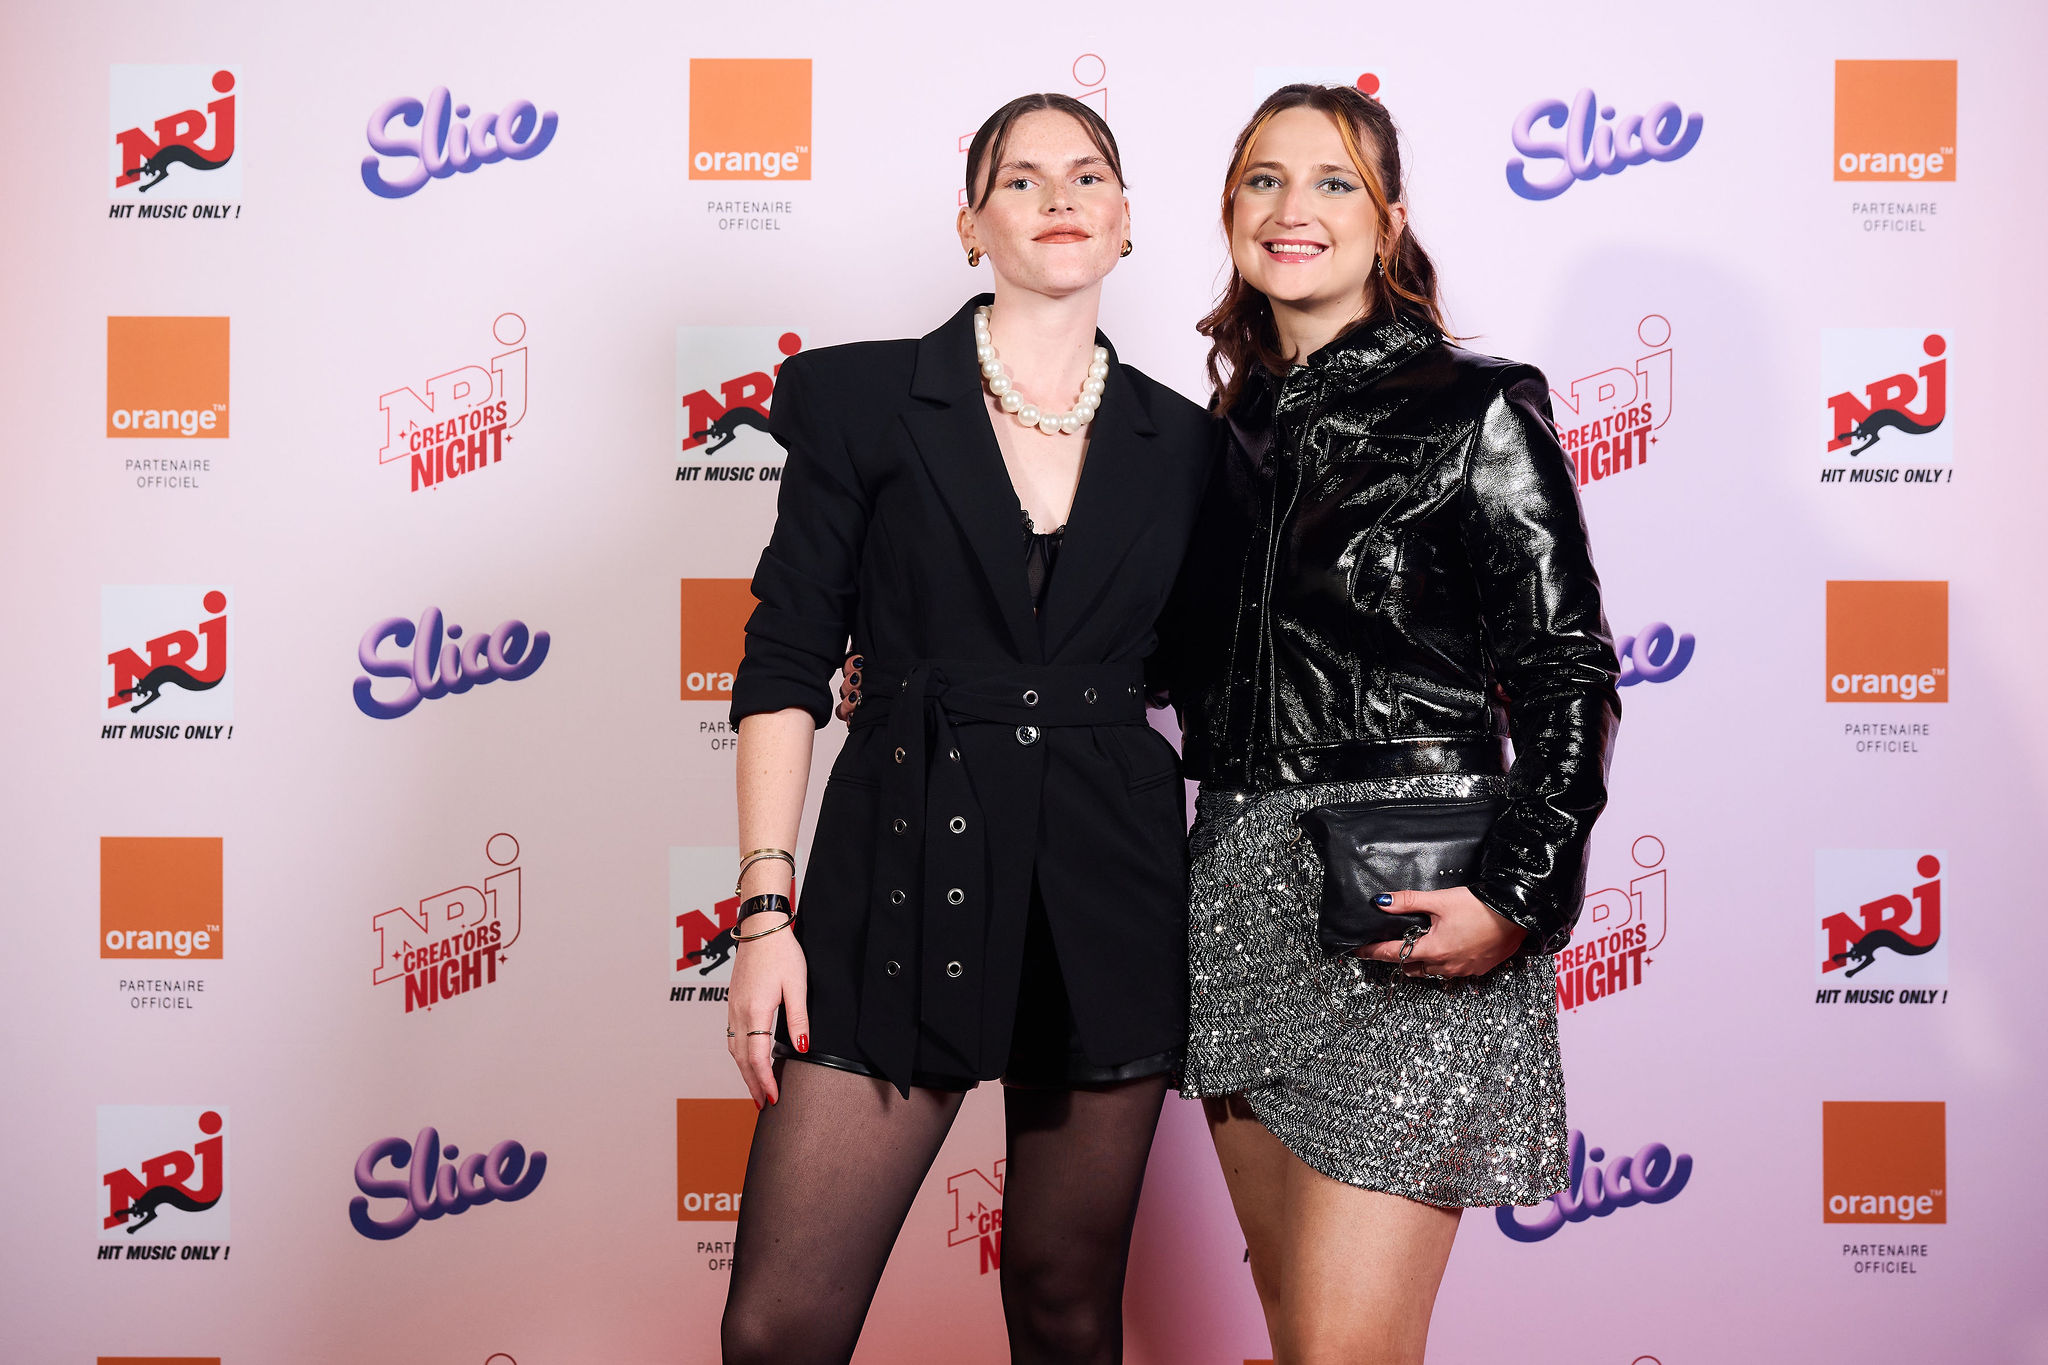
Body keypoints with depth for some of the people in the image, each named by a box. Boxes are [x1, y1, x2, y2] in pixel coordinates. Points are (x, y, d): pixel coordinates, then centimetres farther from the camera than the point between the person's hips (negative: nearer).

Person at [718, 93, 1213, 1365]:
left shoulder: (1183, 444, 9)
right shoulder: (864, 397, 2)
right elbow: (786, 665, 0)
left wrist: (1227, 932, 7)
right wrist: (766, 907, -7)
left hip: (1111, 905, 2)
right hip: (904, 884, -2)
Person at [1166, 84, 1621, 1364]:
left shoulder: (1476, 408, -3)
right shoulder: (1235, 426, 14)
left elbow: (1568, 676, -6)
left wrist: (1520, 896, -20)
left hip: (1408, 915, -6)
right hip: (1243, 889, 6)